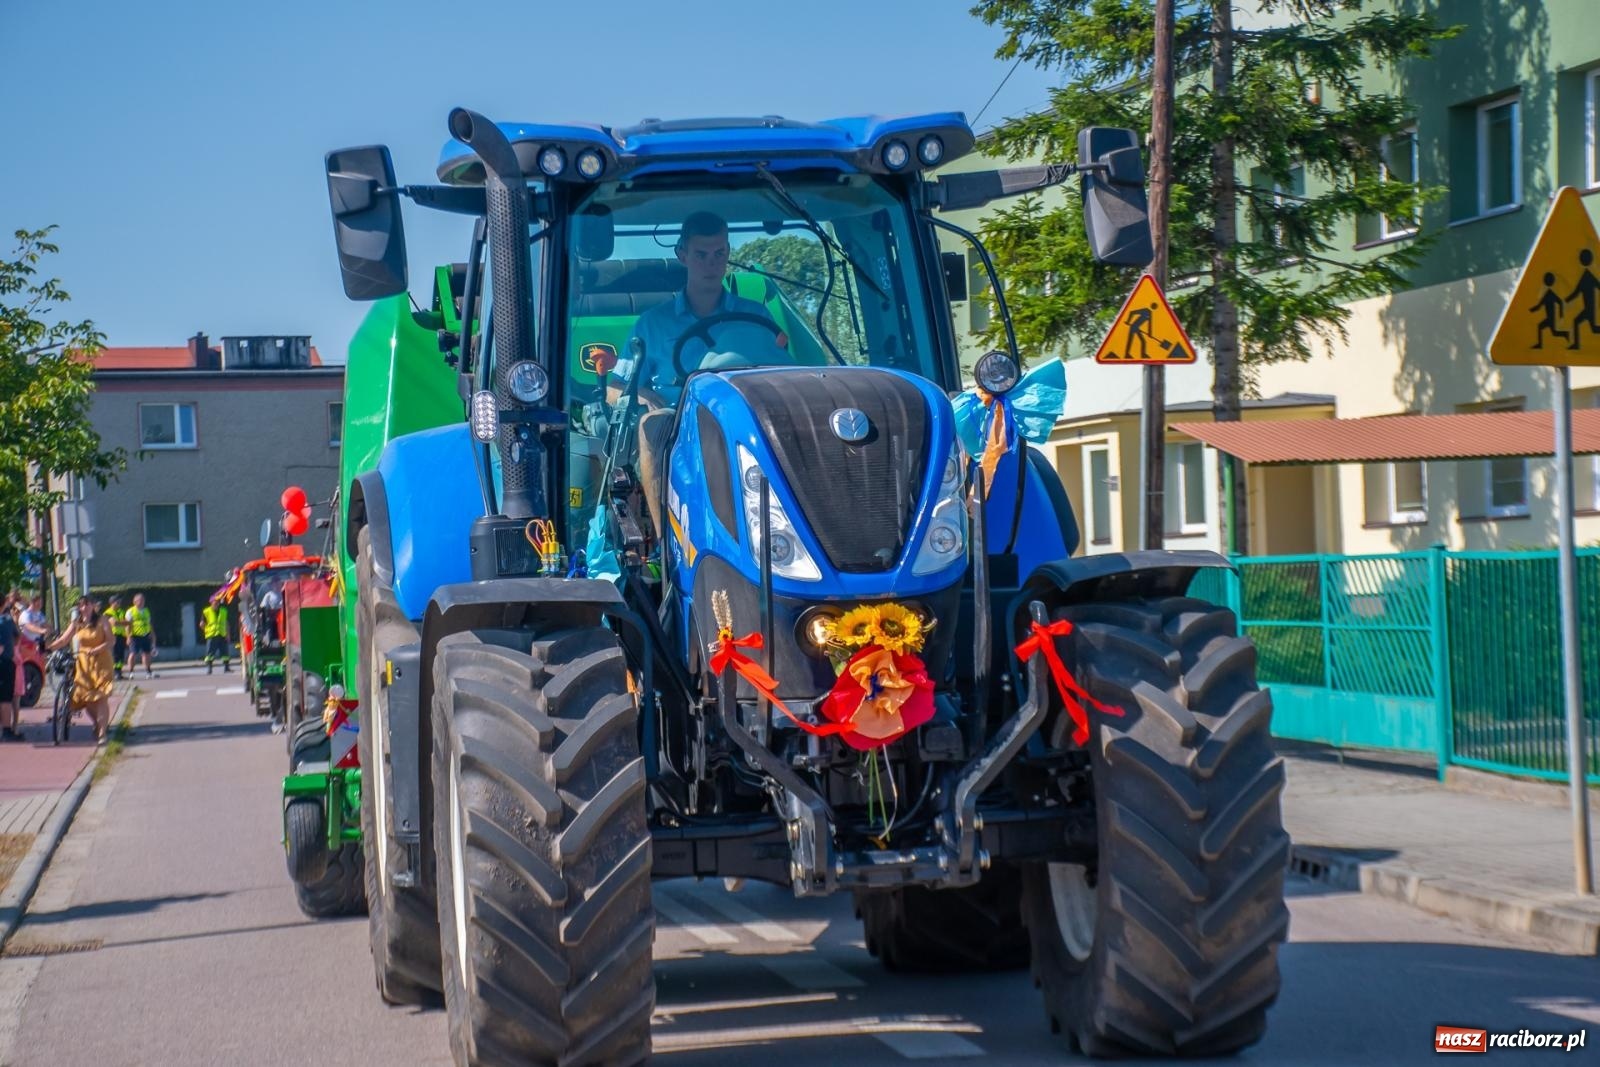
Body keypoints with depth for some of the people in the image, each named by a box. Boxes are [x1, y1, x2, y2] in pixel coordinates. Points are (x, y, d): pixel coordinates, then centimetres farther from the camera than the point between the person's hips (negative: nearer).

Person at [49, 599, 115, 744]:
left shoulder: (102, 621, -1)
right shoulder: (77, 624, 7)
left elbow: (110, 641, -8)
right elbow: (63, 640, 3)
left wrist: (96, 650, -24)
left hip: (101, 662, -3)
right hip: (83, 663, 4)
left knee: (101, 698, -12)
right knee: (85, 698, 1)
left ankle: (102, 732, -12)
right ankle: (98, 724, 26)